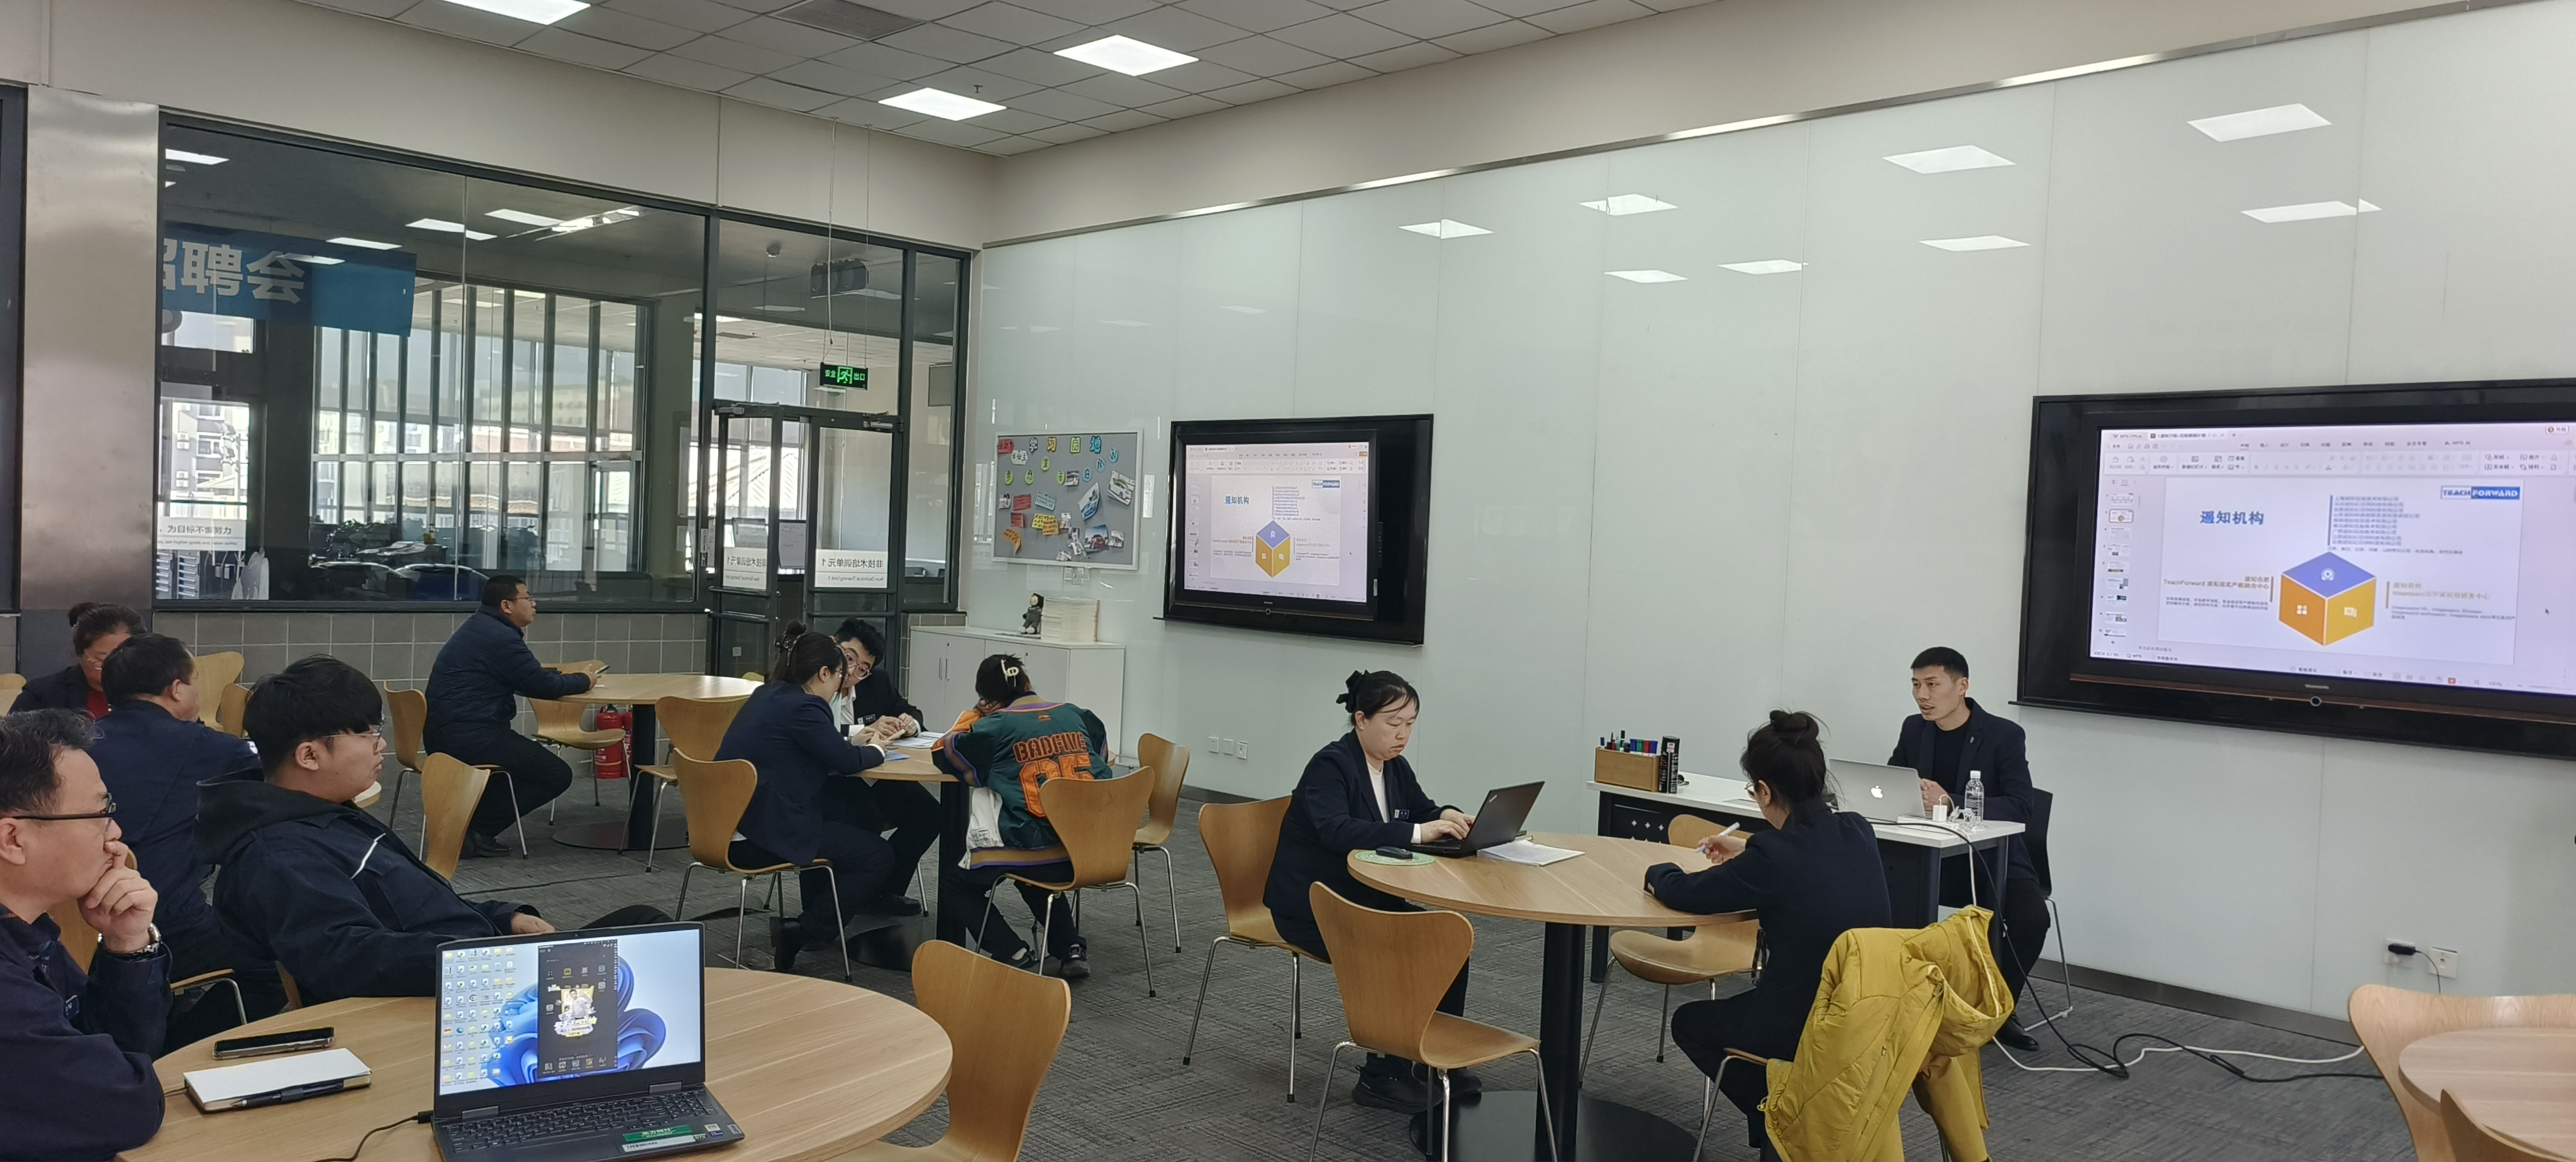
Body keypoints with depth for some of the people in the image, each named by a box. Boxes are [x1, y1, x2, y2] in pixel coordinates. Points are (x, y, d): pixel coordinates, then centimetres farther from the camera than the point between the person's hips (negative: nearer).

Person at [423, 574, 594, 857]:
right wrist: (584, 680, 3)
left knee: (532, 758, 28)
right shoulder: (500, 637, -16)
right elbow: (543, 686, -14)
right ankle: (478, 829, -5)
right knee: (557, 774, -6)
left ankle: (469, 819, 14)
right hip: (468, 736, -11)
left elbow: (523, 678, 24)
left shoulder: (478, 627, 18)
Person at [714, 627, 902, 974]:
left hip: (730, 824, 10)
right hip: (761, 837, -10)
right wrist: (877, 750, 8)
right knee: (879, 857, -4)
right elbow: (847, 762, -11)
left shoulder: (768, 695, 12)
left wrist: (855, 741, 20)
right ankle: (797, 935, -4)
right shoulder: (802, 707, -16)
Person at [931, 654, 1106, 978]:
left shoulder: (996, 725, -1)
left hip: (1037, 849, -5)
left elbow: (942, 753, 11)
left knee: (953, 883, 19)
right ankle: (1071, 946, 22)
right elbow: (1102, 755, 29)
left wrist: (975, 717, 21)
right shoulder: (1076, 715, 11)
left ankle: (1014, 954, 3)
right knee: (1035, 873, 39)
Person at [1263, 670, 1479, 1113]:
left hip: (1366, 898, 8)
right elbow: (1336, 830, -35)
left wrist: (1448, 818, -7)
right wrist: (1417, 832, -42)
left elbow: (1422, 810, 18)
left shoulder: (1394, 766, 5)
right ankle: (1382, 1077, -9)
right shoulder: (1330, 765, -19)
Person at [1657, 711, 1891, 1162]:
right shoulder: (1858, 833, -6)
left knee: (1689, 1022, 23)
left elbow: (1682, 893, -10)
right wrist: (1749, 848, 27)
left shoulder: (1770, 856, -25)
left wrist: (1658, 872, 11)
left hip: (1807, 1026, -7)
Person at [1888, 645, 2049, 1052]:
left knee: (2031, 917, -29)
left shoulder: (2004, 735, -8)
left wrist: (1951, 803, -30)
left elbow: (2019, 807, -17)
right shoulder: (1914, 729, 7)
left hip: (1992, 857, -3)